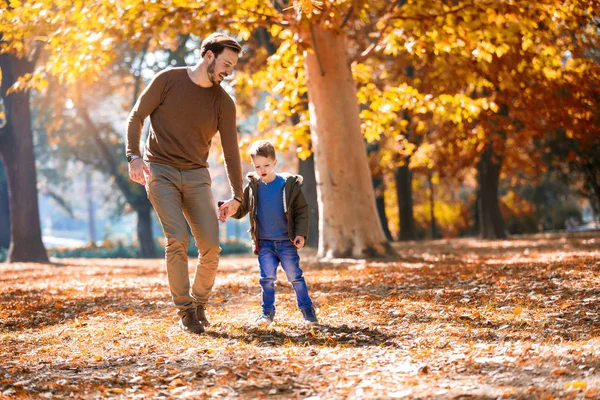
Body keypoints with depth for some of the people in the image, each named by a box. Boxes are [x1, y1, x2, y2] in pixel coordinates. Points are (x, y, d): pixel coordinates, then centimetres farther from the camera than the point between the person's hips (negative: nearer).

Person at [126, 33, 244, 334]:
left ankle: (199, 303, 16)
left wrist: (237, 196, -3)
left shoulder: (223, 102, 2)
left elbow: (231, 151, 3)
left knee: (211, 246, -8)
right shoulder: (168, 80, -3)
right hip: (160, 171, -3)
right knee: (177, 239, -19)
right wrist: (134, 157, -11)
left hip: (196, 176, 3)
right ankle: (184, 311, -5)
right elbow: (136, 117, 2)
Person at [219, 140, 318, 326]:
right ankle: (267, 312, 13)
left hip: (286, 241, -2)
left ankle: (307, 310, 13)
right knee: (267, 278, 3)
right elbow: (241, 208, 8)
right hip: (264, 243, 2)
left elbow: (302, 211, 0)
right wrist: (228, 209, -14)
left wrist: (301, 233, -9)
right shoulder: (252, 187, 1)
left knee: (295, 276, 3)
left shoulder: (289, 185, -5)